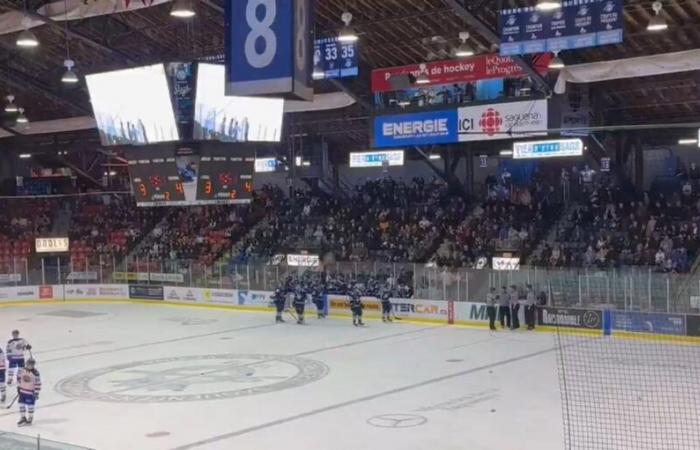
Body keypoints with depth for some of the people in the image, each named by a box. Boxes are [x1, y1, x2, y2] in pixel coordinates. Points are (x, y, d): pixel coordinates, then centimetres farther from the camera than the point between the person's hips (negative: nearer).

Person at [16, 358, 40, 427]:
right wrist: (18, 387, 12)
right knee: (21, 404, 10)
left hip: (30, 392, -5)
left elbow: (38, 383, -12)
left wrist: (36, 392, -11)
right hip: (22, 391, 5)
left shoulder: (35, 373, -16)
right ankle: (23, 418, 25)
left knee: (30, 405, 2)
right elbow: (19, 378, 11)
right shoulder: (22, 370, -4)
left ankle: (30, 419, 18)